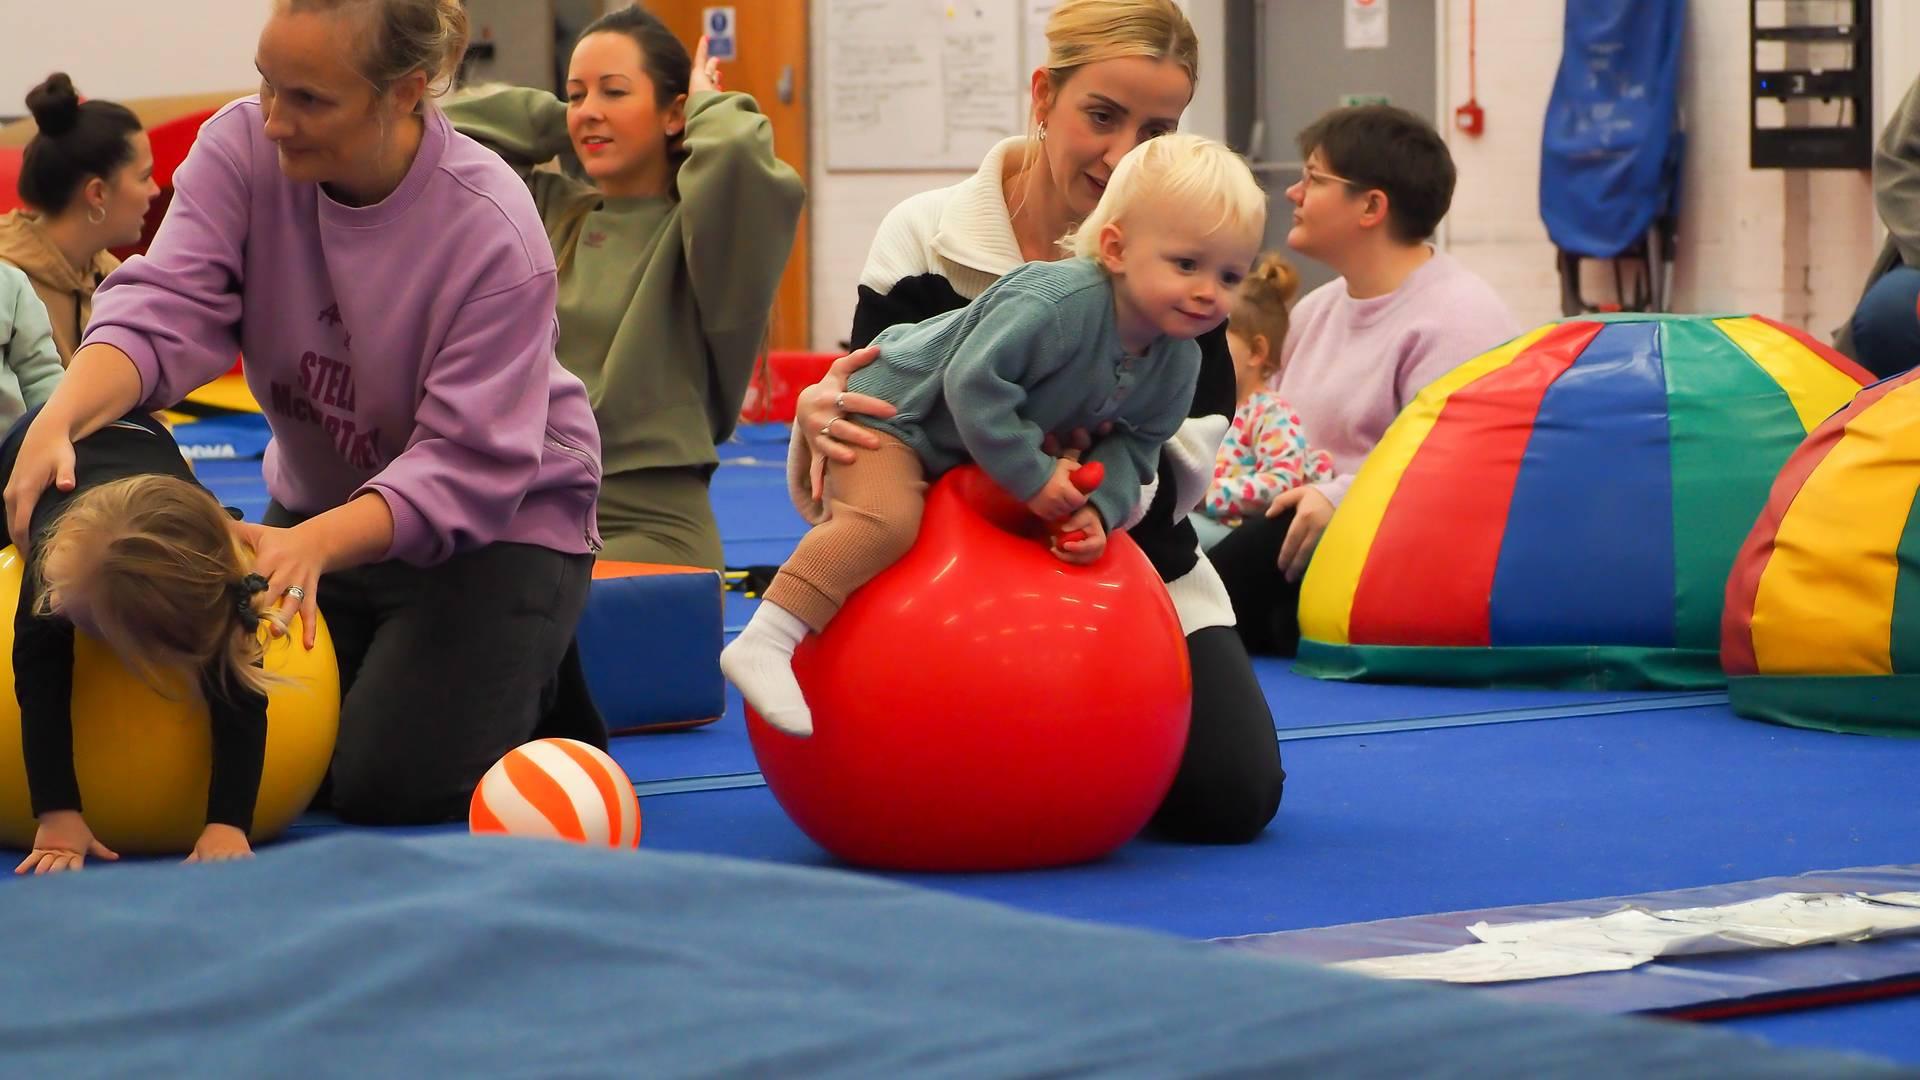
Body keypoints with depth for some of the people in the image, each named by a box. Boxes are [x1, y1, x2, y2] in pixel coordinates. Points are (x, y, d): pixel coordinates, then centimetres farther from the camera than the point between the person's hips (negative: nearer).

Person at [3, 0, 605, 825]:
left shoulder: (493, 232, -28)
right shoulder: (244, 149, -16)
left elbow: (469, 464, -29)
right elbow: (163, 311, -26)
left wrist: (316, 543, -45)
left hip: (497, 521, -5)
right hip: (321, 501, 5)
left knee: (389, 786, -16)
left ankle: (536, 680, 14)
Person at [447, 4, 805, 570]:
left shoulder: (697, 228, -2)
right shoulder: (544, 210, 16)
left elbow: (738, 157, -23)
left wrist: (707, 104, 0)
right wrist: (561, 121, 13)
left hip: (647, 527, -5)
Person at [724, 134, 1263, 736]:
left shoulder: (1177, 365, -9)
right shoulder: (1056, 302, -35)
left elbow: (1132, 447, -2)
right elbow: (974, 381, -37)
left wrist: (1101, 507, -22)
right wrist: (1033, 477, -34)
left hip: (973, 448, 9)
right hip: (894, 411, -9)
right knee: (885, 518, -31)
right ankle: (764, 643, -33)